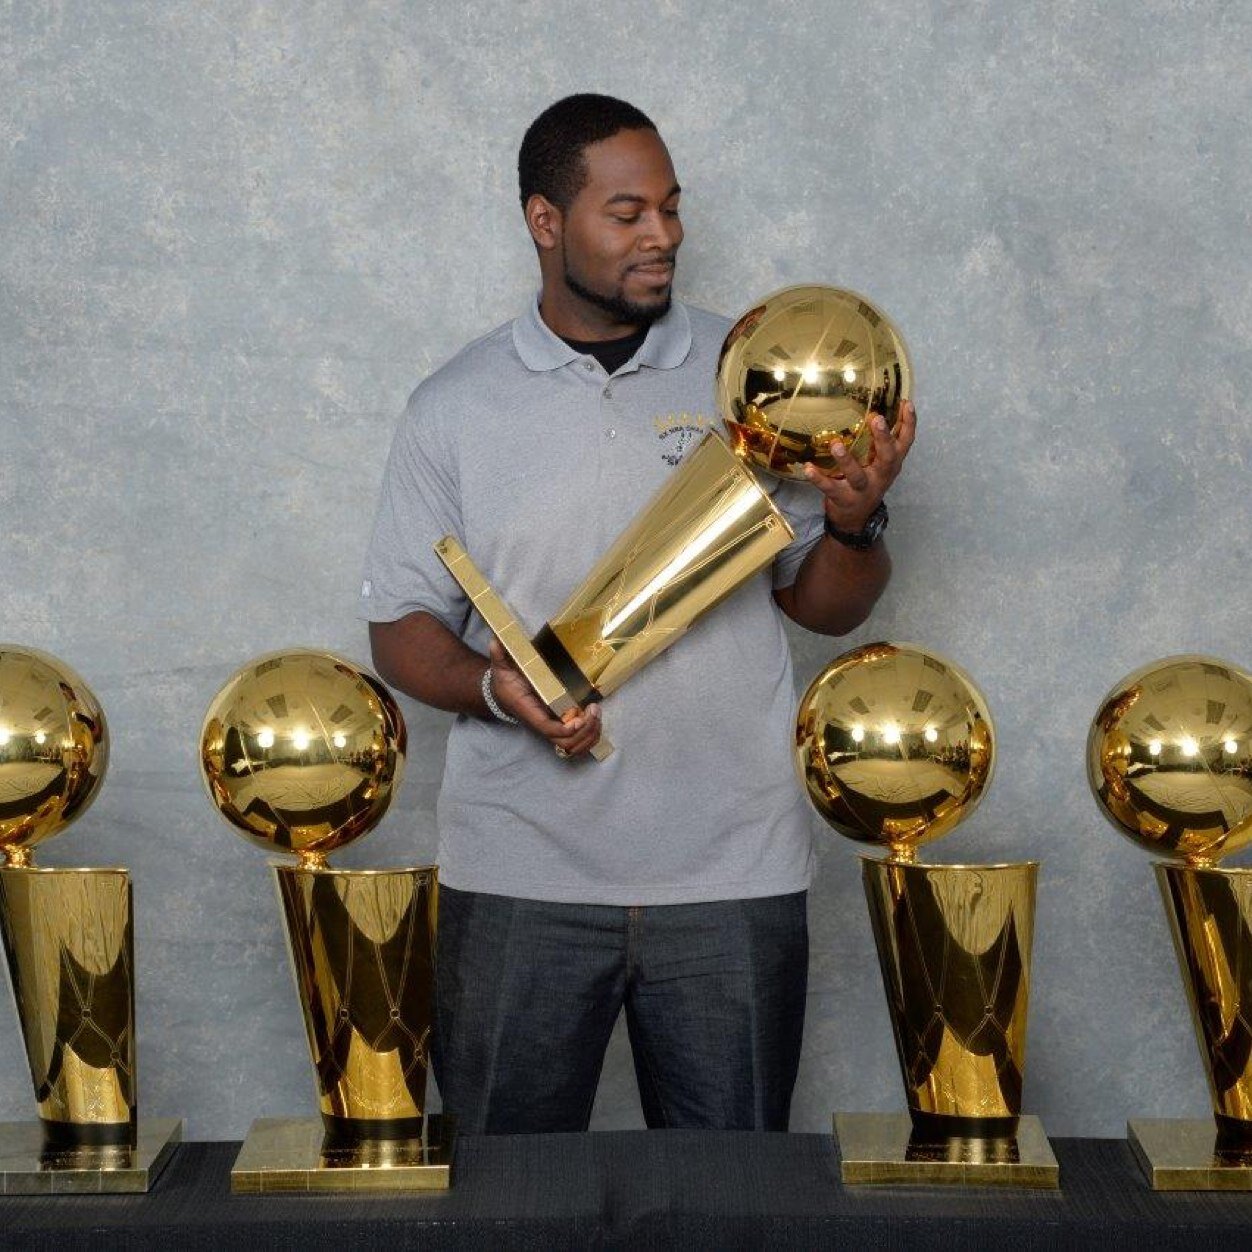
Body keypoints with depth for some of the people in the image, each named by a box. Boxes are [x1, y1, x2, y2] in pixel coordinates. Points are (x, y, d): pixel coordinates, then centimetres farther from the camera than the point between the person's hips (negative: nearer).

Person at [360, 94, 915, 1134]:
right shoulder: (456, 408, 5)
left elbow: (826, 608, 10)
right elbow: (402, 625, 5)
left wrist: (855, 524, -11)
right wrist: (493, 687, -14)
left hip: (731, 871, 1)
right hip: (522, 879, 0)